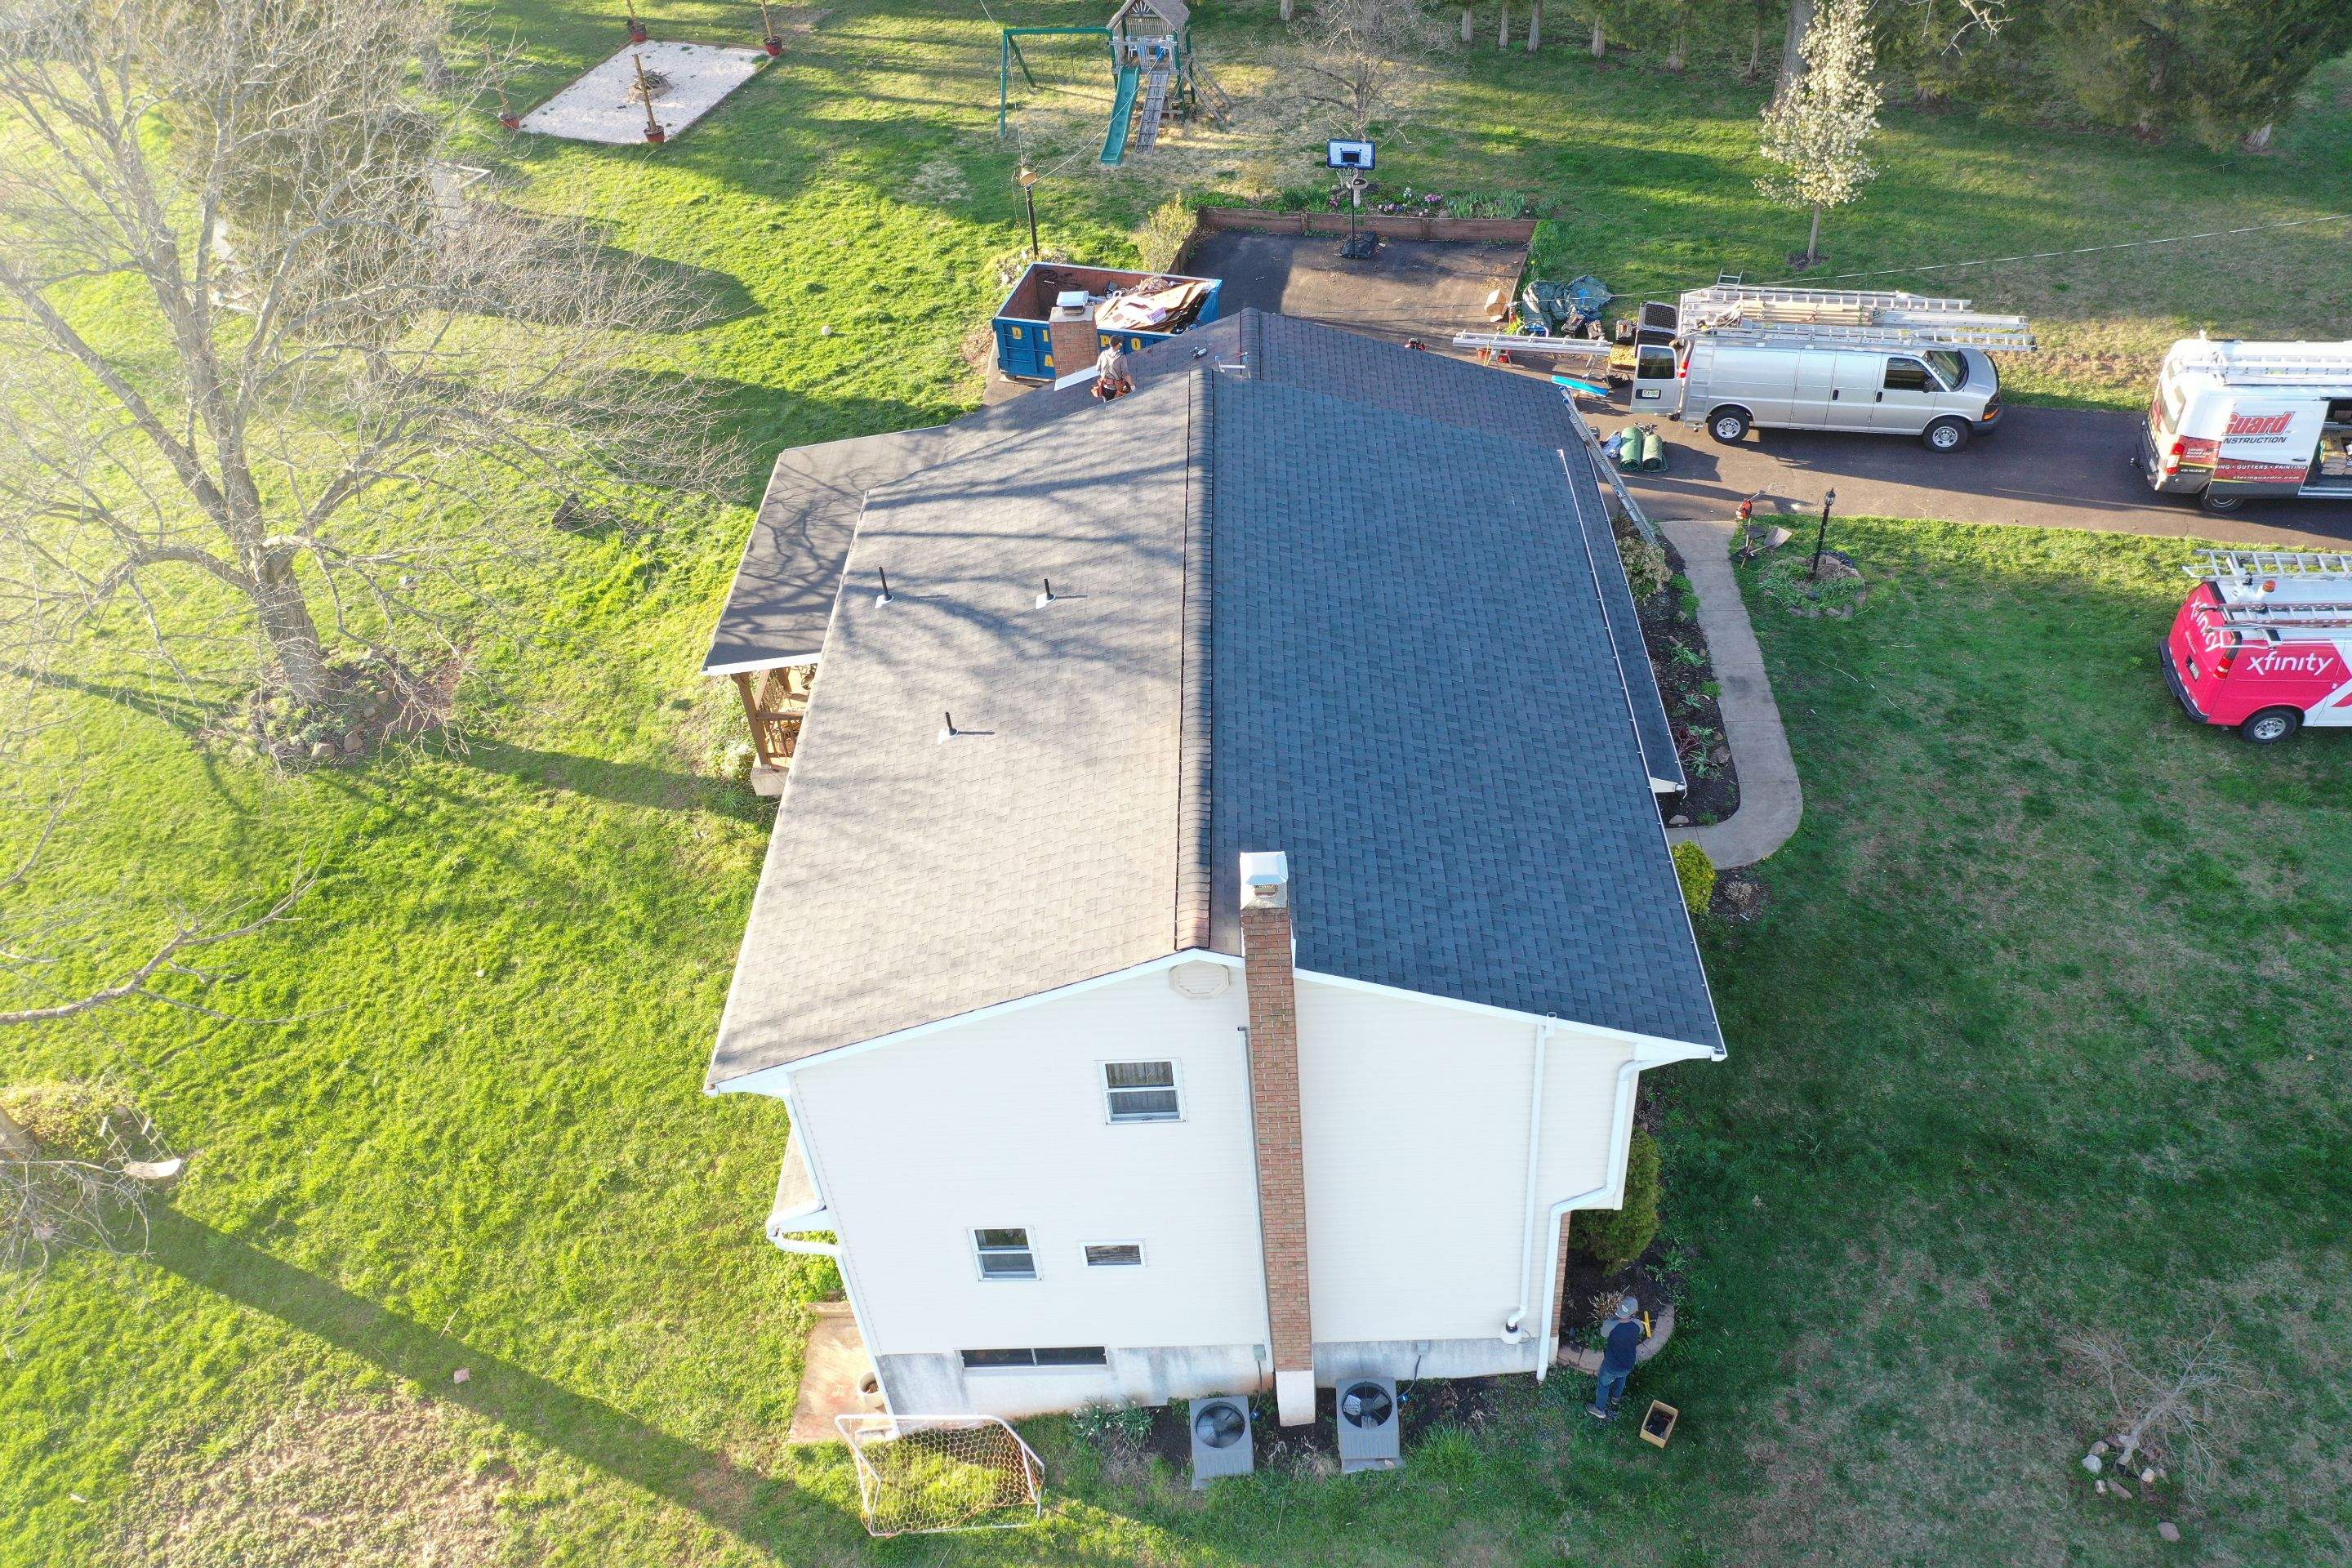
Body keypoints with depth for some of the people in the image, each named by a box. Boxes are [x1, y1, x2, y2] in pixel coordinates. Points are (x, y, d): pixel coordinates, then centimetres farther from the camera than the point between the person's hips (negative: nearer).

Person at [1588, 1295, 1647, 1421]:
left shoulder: (1610, 1325, -36)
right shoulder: (1637, 1324, -26)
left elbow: (1604, 1336, -11)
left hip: (1611, 1366, -3)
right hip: (1628, 1365, 4)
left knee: (1603, 1385, 26)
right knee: (1621, 1378, 37)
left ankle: (1600, 1410, 45)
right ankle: (1616, 1397, 63)